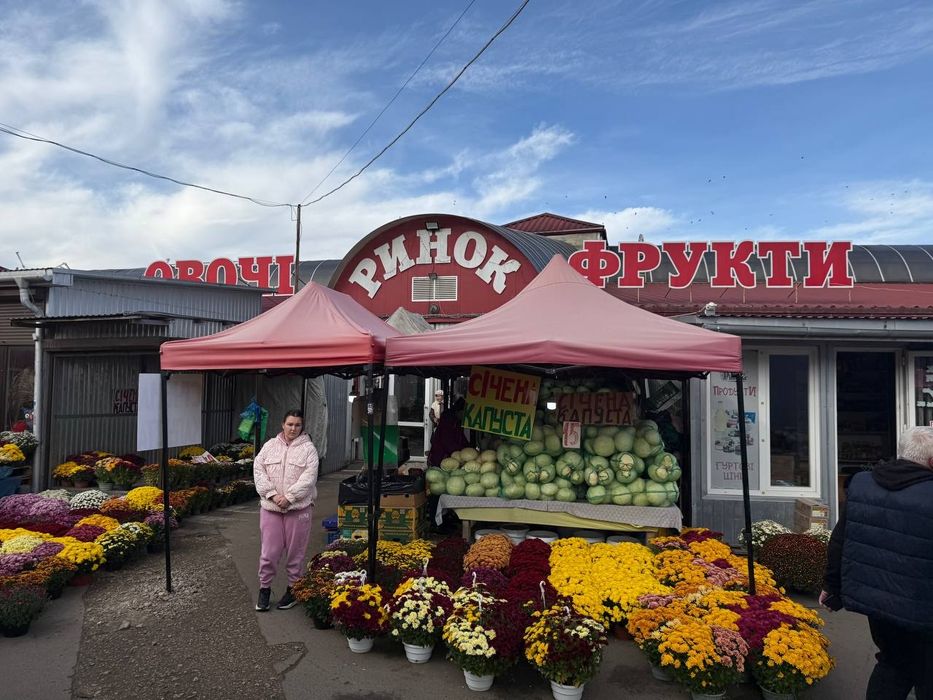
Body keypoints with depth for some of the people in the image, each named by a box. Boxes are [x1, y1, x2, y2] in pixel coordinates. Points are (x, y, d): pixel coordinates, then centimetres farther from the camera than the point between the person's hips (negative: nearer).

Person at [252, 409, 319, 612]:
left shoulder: (308, 448, -2)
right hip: (270, 507, 2)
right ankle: (264, 588, 23)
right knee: (269, 551, 6)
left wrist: (288, 497, -16)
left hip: (298, 508, -2)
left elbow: (308, 477, -10)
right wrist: (272, 494, -11)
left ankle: (293, 589, 23)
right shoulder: (270, 445, 7)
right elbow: (258, 470, 1)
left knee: (295, 551, 8)